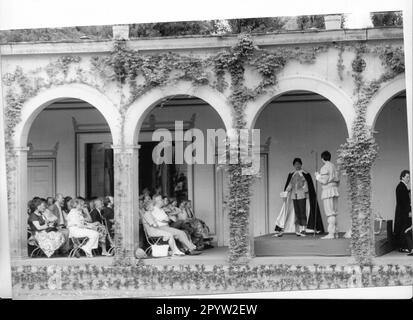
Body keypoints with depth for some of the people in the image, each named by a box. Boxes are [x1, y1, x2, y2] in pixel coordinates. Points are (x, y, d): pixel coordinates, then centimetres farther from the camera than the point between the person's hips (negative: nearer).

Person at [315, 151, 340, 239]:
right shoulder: (333, 167, 14)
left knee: (330, 213, -11)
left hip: (327, 191, -8)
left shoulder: (324, 168, -11)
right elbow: (337, 180, 15)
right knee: (333, 213, 11)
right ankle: (335, 232, 11)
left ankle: (331, 233, -14)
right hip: (335, 189, 8)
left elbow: (324, 181, -16)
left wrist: (317, 176, 0)